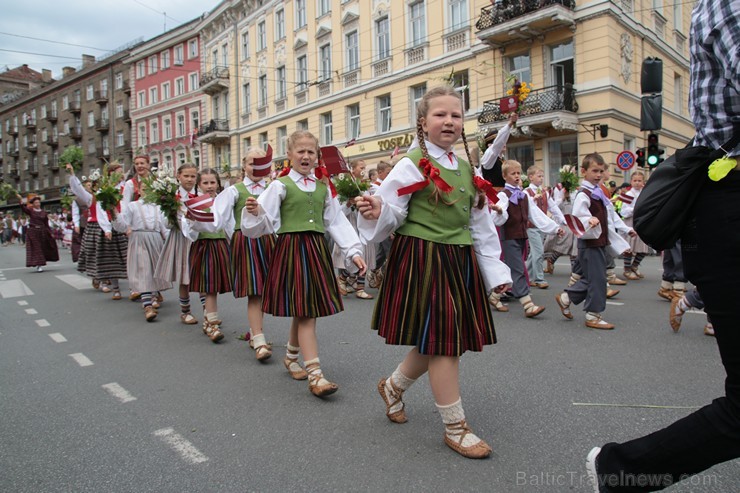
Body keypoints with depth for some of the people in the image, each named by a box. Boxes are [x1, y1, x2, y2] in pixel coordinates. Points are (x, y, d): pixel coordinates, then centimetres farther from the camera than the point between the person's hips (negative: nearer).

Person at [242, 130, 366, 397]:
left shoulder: (323, 187, 12)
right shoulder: (281, 185, -1)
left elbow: (337, 221, 10)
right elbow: (265, 223, -6)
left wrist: (353, 251, 3)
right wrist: (254, 213, -28)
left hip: (317, 250, 5)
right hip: (291, 249, -4)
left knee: (303, 311, 12)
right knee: (305, 312, -6)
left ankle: (291, 357, 35)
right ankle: (315, 375, -2)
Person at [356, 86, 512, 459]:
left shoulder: (468, 170, 13)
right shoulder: (412, 165, -6)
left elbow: (481, 225, 16)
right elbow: (392, 217, -7)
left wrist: (494, 270, 15)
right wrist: (376, 213, -30)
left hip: (460, 261, 7)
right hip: (422, 259, -7)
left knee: (438, 342, 12)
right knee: (442, 342, -2)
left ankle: (393, 386, 39)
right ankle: (455, 427, 14)